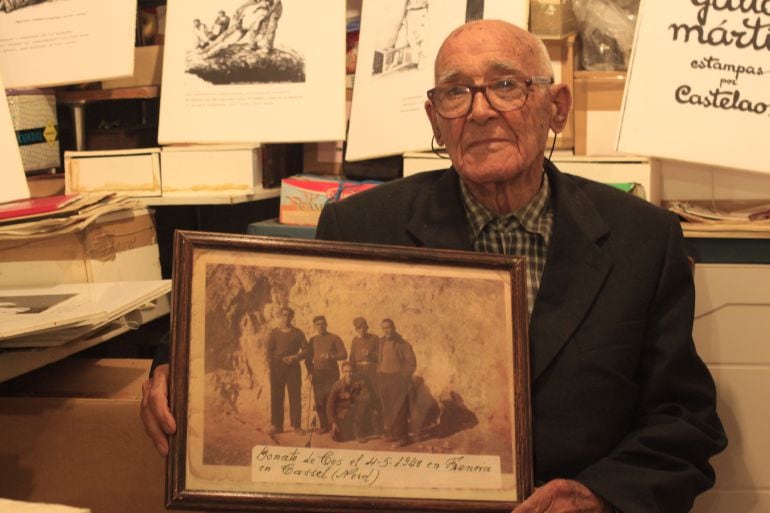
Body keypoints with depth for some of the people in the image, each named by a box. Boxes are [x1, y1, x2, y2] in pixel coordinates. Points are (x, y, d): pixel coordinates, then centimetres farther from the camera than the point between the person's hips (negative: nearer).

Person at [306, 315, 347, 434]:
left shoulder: (334, 338, 4)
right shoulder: (313, 340, 14)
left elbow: (344, 354, -1)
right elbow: (309, 357, 16)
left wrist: (331, 356, -16)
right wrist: (310, 372, 3)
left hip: (331, 373, -3)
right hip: (318, 374, 3)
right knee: (319, 401, -3)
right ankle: (324, 426, 5)